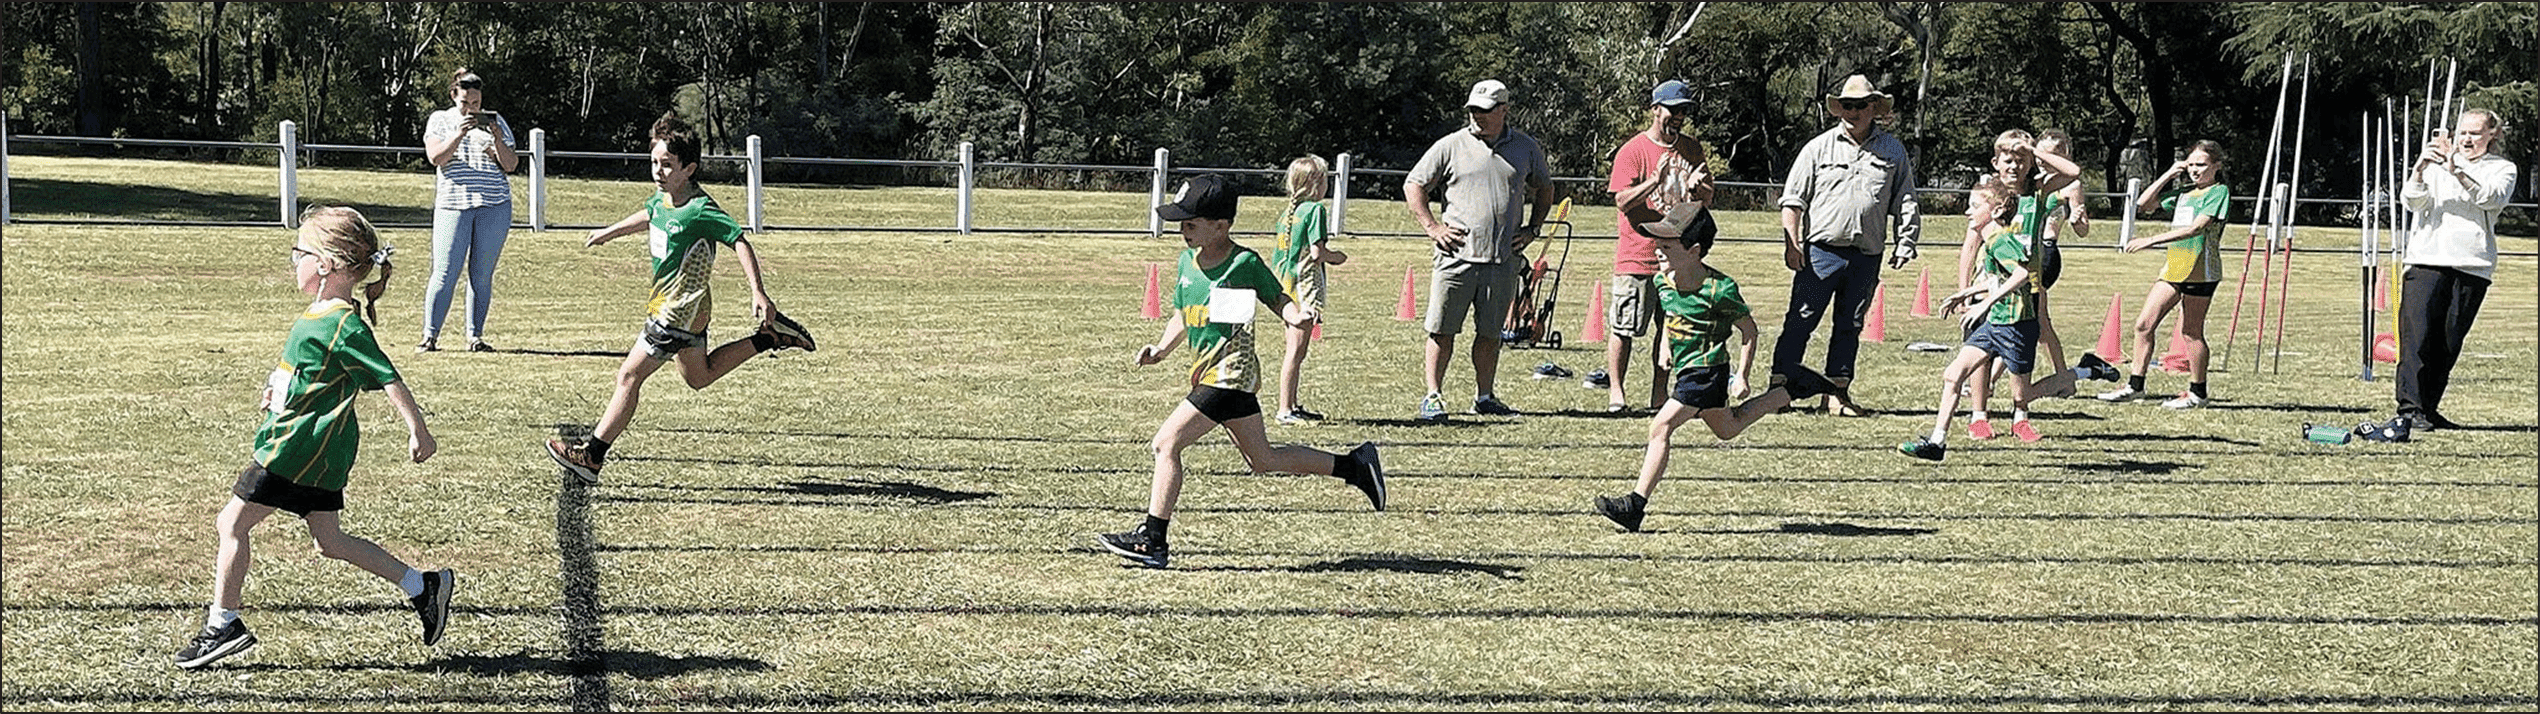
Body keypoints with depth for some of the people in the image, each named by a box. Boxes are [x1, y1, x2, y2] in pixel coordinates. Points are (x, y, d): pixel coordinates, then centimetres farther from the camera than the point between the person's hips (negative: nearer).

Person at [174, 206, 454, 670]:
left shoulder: (341, 325, -19)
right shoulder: (322, 315, 12)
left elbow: (388, 379, -19)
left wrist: (418, 432, -18)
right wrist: (279, 389, 16)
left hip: (295, 448, -10)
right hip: (318, 452, 10)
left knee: (233, 523, -2)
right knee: (330, 540, 14)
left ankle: (223, 625, 4)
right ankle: (422, 586, 14)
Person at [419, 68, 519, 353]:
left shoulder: (496, 122, 12)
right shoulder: (441, 120, 9)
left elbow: (511, 165, 5)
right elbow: (435, 158, -6)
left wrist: (497, 139, -11)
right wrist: (460, 133, -18)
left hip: (494, 205, 2)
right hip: (453, 204, -2)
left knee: (482, 275, 2)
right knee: (445, 274, -8)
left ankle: (475, 337, 8)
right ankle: (429, 336, -4)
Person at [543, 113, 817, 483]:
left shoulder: (700, 211, -23)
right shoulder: (663, 198, 2)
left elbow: (740, 242, -22)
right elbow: (648, 215, 26)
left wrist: (758, 293, -29)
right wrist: (609, 231, 39)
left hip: (680, 310, -10)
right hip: (681, 308, 10)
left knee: (630, 375, -8)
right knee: (698, 376, 26)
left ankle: (593, 454, -5)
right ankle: (769, 338, 27)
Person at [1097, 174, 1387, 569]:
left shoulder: (1245, 262, -9)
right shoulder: (1187, 261, 12)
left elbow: (1277, 299, 0)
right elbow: (1182, 316, 22)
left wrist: (1297, 316, -21)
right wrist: (1161, 348, 7)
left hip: (1229, 374, -9)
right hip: (1208, 373, 9)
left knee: (1166, 443, -13)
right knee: (1263, 459, 16)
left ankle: (1153, 540, -10)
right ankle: (1354, 466, 26)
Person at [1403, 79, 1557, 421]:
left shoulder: (1526, 148, 10)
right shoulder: (1451, 146, 1)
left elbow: (1544, 189, 25)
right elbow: (1414, 185, 7)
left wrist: (1532, 228, 13)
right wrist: (1433, 227, -2)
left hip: (1504, 260, 2)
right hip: (1456, 255, -2)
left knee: (1490, 332, 8)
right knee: (1443, 330, -2)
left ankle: (1484, 396, 18)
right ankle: (1433, 396, 4)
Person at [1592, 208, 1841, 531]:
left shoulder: (1719, 289, -23)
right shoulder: (1661, 281, -3)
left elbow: (1748, 330, -11)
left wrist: (1741, 376, -12)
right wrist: (1665, 349, 13)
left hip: (1707, 369, -9)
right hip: (1686, 367, 9)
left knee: (1661, 426, -19)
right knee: (1727, 428, 26)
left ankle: (1636, 504, -18)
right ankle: (1791, 390, 38)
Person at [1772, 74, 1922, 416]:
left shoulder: (1893, 150, 11)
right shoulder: (1819, 147, 4)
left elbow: (1905, 202, 15)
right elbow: (1793, 199, 4)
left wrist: (1906, 243, 5)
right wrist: (1791, 242, -5)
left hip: (1866, 256, 2)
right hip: (1820, 250, -2)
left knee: (1850, 324, 8)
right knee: (1801, 320, -4)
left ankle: (1838, 394, 15)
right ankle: (1779, 385, 0)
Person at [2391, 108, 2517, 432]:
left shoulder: (2502, 169, 11)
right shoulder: (2437, 163, 13)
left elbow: (2492, 198, -10)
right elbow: (2411, 201, 1)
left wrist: (2457, 171, -23)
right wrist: (2420, 169, -17)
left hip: (2473, 265, 1)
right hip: (2427, 259, -1)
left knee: (2449, 342, 3)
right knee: (2417, 335, -11)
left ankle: (2429, 409, 13)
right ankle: (2409, 409, -13)